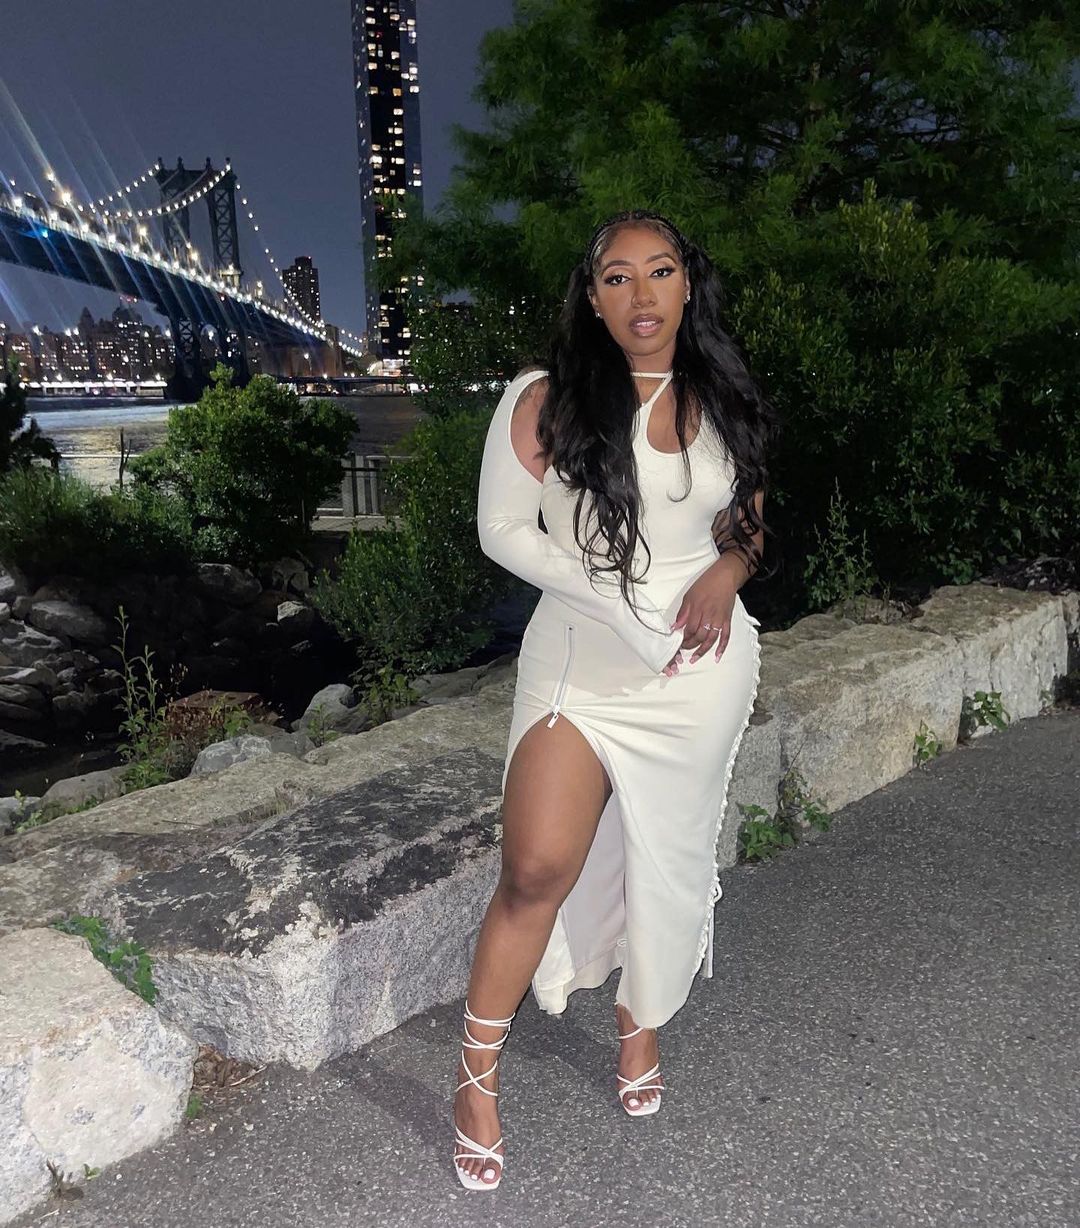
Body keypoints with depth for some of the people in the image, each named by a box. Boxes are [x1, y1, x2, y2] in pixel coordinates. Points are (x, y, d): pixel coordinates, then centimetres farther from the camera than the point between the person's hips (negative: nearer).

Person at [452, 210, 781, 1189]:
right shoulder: (544, 401, -6)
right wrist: (611, 596, -16)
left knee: (665, 859, 14)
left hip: (700, 664, 3)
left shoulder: (723, 404, 6)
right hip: (580, 657, -3)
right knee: (537, 871, -8)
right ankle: (478, 1076, 14)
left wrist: (727, 570, -7)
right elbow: (503, 530, -6)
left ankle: (642, 1025, 41)